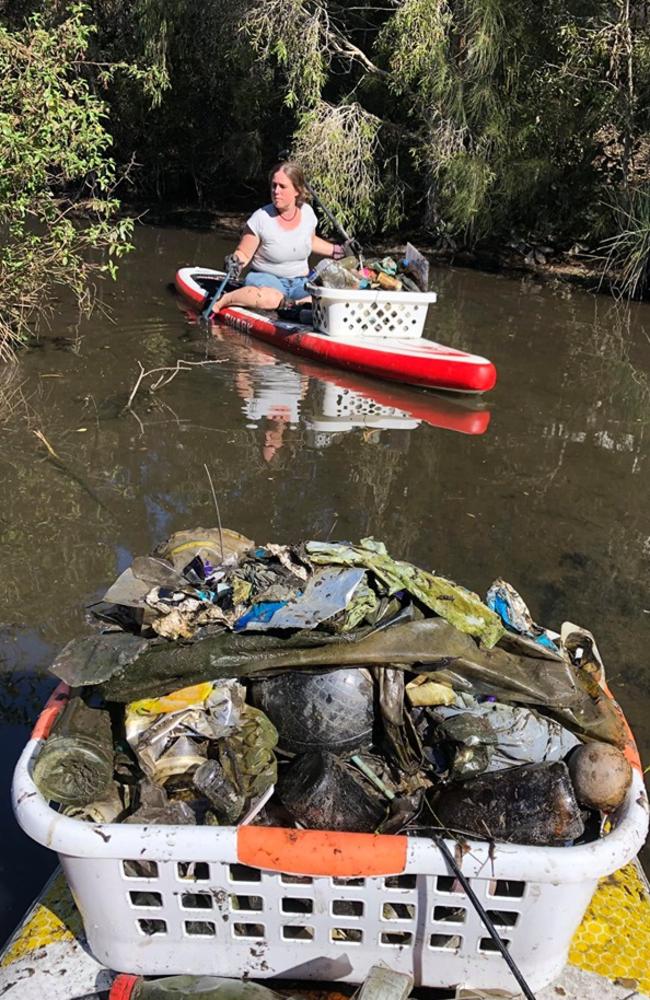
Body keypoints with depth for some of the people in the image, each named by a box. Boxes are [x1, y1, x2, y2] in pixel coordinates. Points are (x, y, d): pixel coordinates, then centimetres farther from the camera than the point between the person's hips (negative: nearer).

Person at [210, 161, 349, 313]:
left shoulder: (307, 212, 1)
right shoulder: (261, 218, -12)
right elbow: (244, 254, -6)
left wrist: (336, 251, 18)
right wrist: (236, 261, -28)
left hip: (301, 282, 4)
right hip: (266, 278, -4)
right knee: (270, 299, -40)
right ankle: (223, 299, -17)